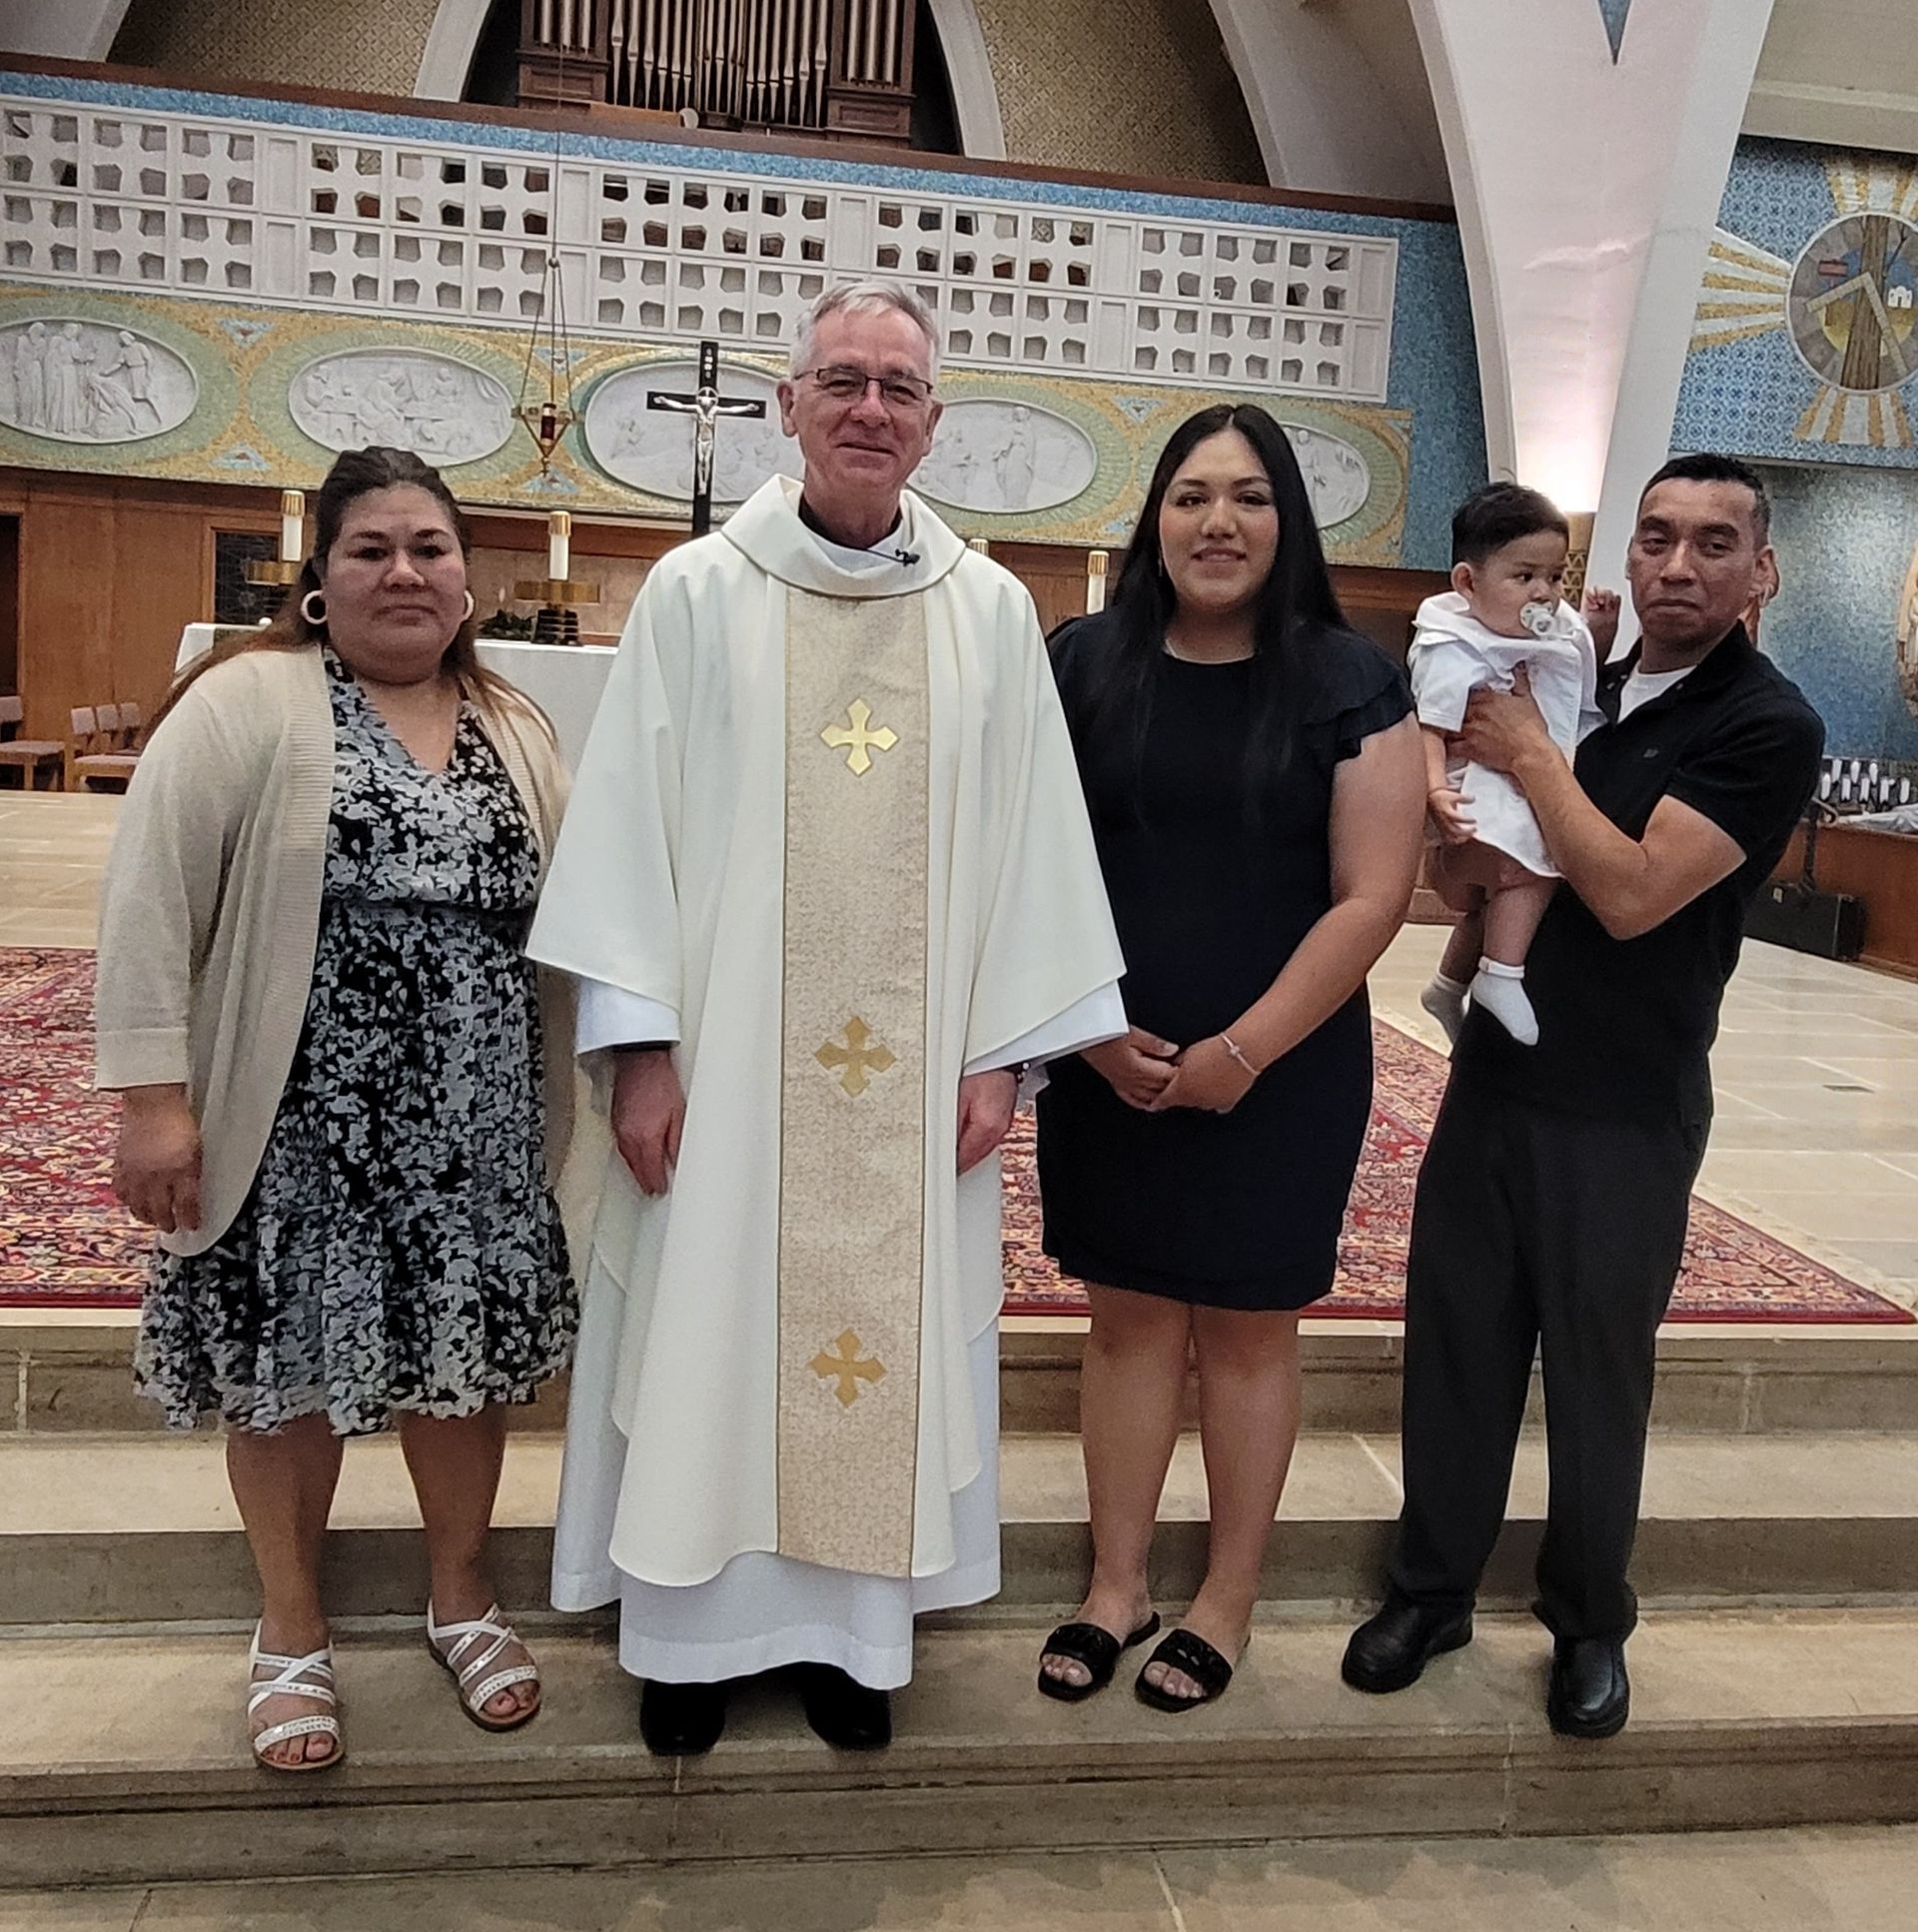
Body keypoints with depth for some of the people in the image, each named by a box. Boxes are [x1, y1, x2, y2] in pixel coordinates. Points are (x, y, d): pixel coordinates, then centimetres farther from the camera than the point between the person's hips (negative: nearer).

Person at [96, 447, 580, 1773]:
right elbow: (150, 898, -11)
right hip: (298, 1125, -3)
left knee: (467, 1352, 11)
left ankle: (462, 1593, 35)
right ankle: (293, 1631, 31)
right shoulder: (249, 701, -6)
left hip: (474, 1133, 4)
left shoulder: (517, 731, 9)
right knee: (288, 1365, 9)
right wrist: (153, 1096, -16)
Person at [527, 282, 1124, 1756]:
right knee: (713, 1318, 8)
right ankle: (700, 1623, 27)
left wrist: (1001, 1049, -1)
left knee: (890, 1318, 10)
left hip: (911, 1067, 2)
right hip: (726, 1050, -1)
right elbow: (630, 820, -3)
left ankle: (851, 1621, 28)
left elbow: (1028, 835, 3)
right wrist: (638, 1045, -8)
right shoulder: (698, 592, -1)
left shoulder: (992, 611, 4)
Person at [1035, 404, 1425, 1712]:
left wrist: (1243, 1050, -13)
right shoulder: (1087, 662, 1)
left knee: (1247, 1328, 10)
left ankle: (1229, 1602, 28)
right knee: (1128, 1313, 12)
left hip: (1279, 1073, -2)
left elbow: (1371, 896, -8)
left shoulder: (1349, 682, -4)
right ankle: (1117, 1586, 28)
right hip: (1108, 1067, 2)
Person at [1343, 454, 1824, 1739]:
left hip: (1626, 1115, -5)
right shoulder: (1577, 691, 8)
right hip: (1492, 1078, 5)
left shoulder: (1768, 728, -10)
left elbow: (1633, 893, -21)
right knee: (1455, 1341, 11)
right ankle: (1433, 1587, 29)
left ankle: (1589, 1623, 29)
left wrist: (1528, 755, -13)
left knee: (1597, 1372, 9)